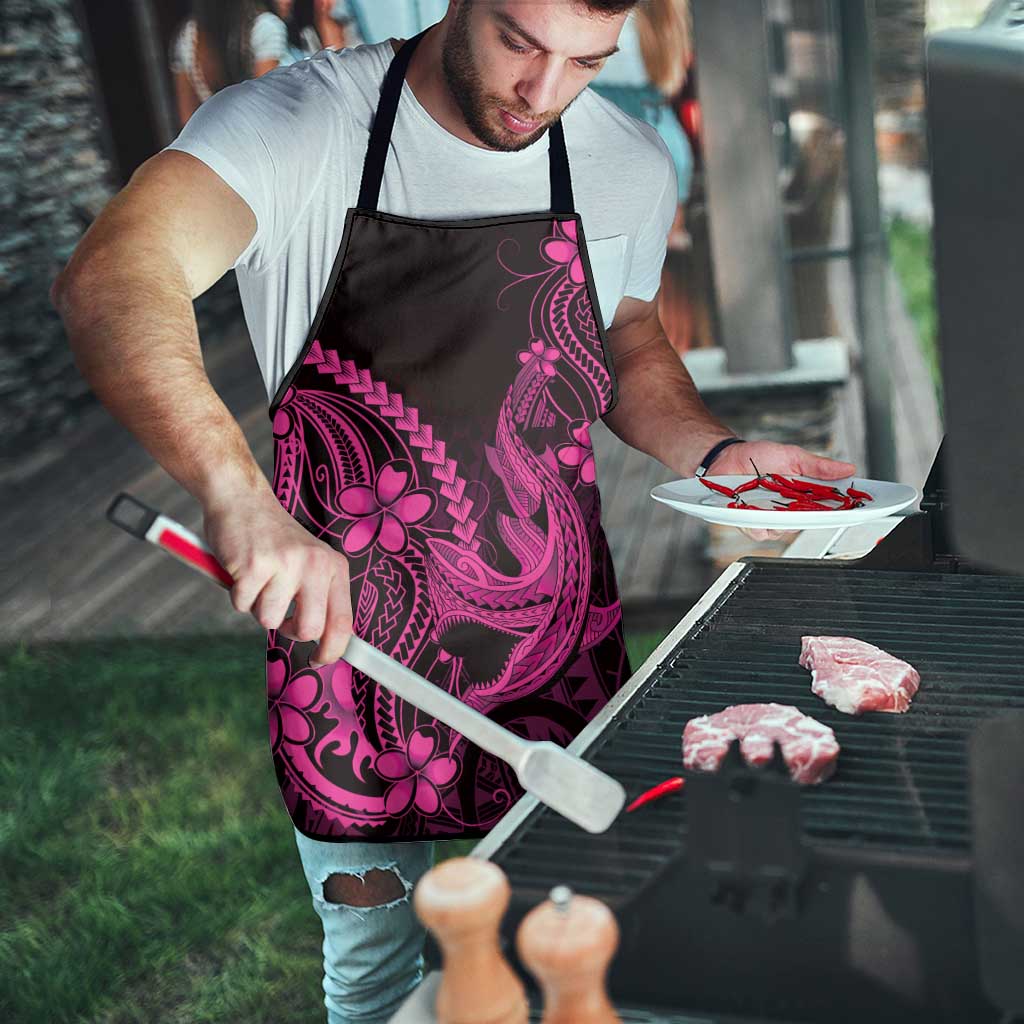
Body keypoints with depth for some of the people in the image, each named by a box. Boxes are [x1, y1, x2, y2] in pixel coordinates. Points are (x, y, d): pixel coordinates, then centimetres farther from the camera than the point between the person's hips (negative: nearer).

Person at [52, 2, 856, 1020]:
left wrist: (716, 453, -3)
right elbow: (108, 282, -31)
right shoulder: (297, 124, -15)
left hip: (560, 650, 3)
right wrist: (239, 494, -47)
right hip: (348, 638, -3)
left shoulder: (630, 164, -1)